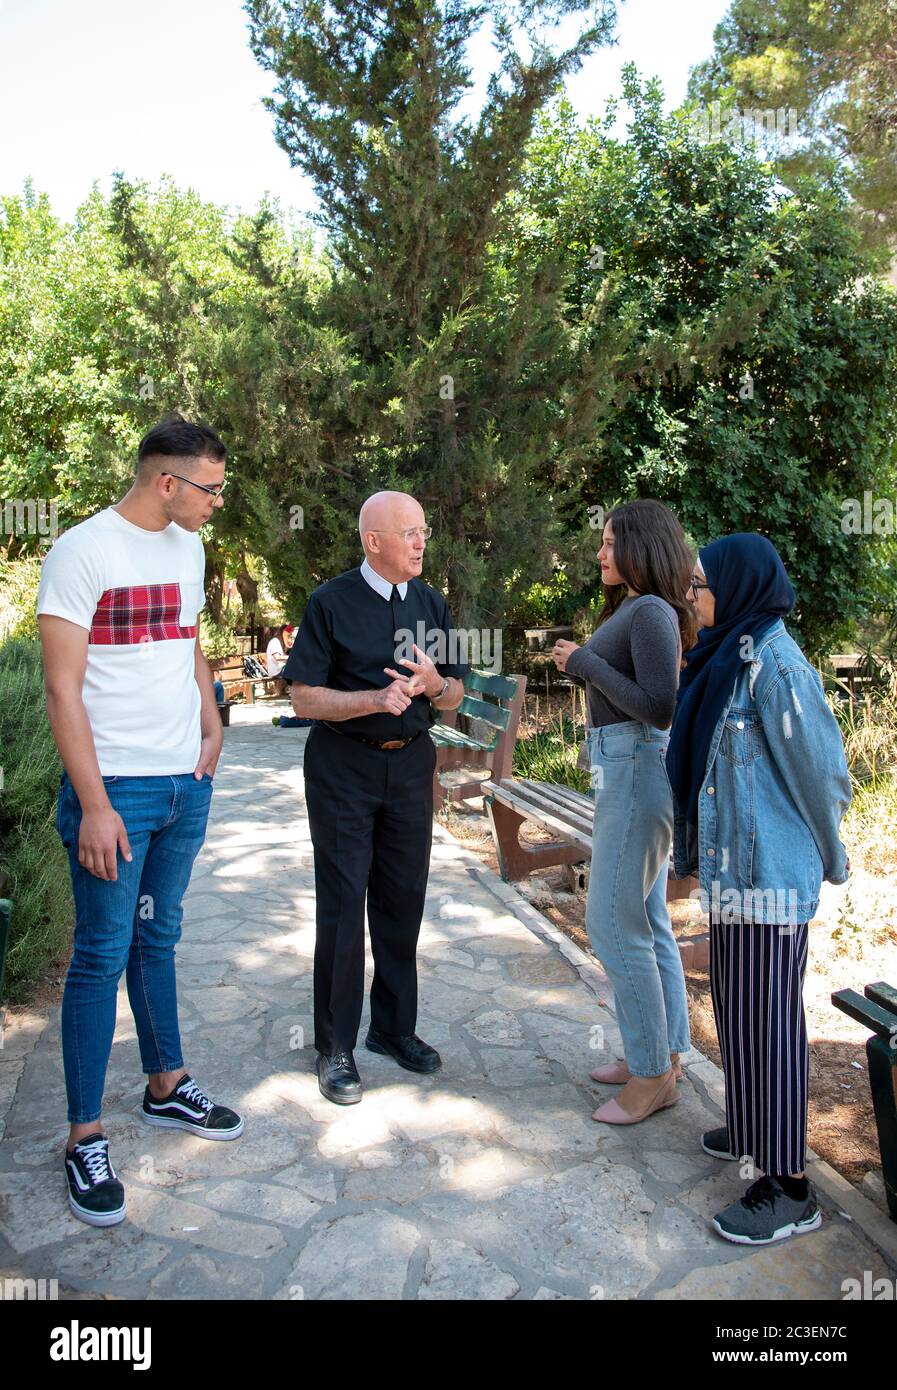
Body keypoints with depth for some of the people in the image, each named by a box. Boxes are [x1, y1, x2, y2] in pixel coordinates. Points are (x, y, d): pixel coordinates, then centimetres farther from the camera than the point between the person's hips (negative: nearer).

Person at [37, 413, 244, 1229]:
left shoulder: (187, 547, 11)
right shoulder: (84, 552, -13)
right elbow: (63, 689, -14)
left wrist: (212, 727, 10)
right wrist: (93, 807, -17)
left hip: (187, 784, 7)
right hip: (115, 789, -6)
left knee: (158, 939, 18)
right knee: (103, 955, 1)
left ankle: (167, 1087, 33)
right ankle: (85, 1138, 15)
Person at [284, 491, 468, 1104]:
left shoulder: (431, 603, 8)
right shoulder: (332, 603, -7)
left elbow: (456, 696, 11)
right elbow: (306, 697, -11)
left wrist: (433, 684, -12)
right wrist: (376, 699, -24)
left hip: (411, 762, 5)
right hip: (343, 765, -4)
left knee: (403, 900, 10)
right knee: (343, 904, 0)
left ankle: (395, 1028, 27)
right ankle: (335, 1046, 14)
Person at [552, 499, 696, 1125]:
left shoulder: (652, 613, -15)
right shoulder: (632, 608, 14)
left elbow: (659, 708, -23)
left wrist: (585, 662, -17)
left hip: (638, 768, -10)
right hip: (627, 767, 10)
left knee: (614, 921, -3)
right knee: (646, 920, 16)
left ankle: (652, 1075, 9)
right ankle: (666, 1053, 28)